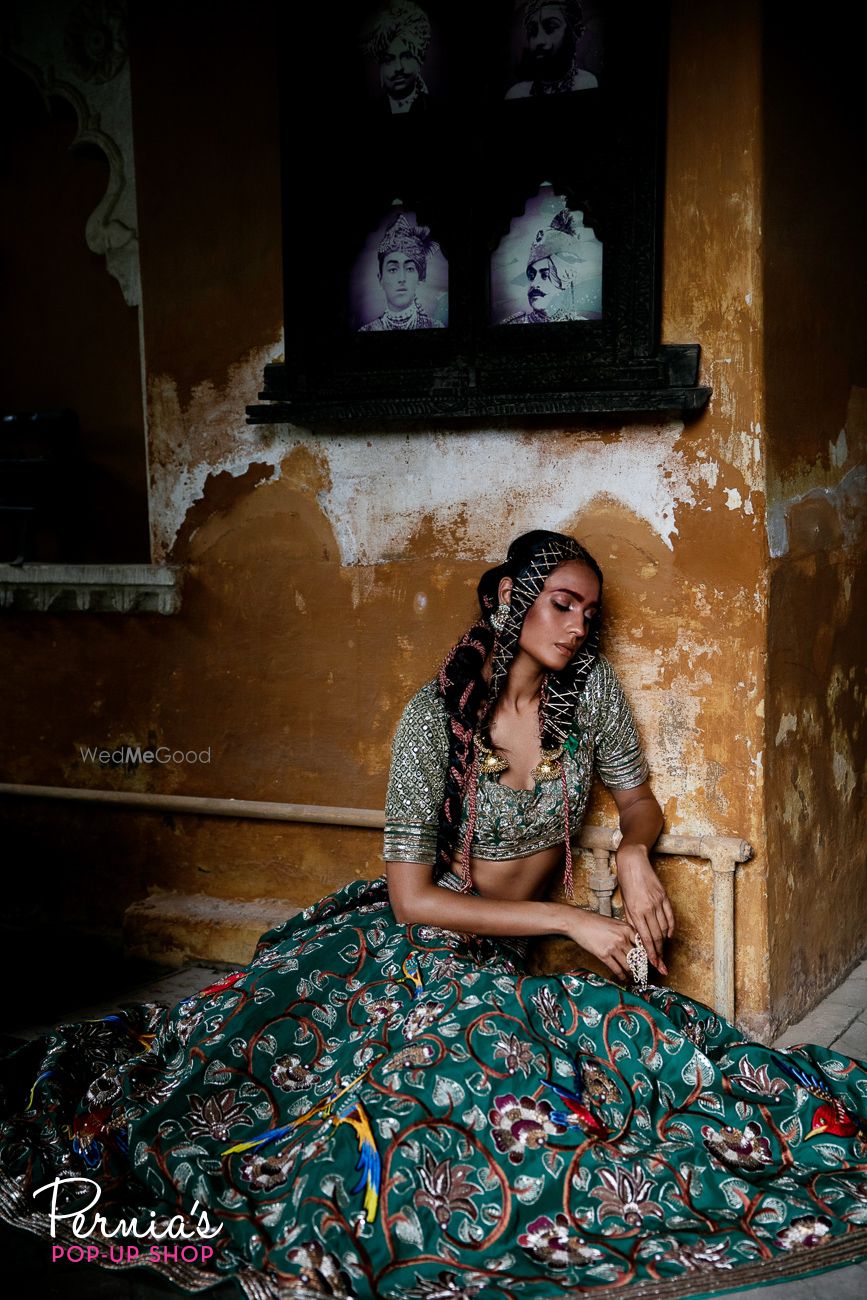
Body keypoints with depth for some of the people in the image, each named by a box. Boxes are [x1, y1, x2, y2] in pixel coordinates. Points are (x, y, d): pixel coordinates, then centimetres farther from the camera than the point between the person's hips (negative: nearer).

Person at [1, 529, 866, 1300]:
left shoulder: (591, 688, -6)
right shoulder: (435, 717, -19)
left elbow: (637, 799, 10)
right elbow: (412, 897, -20)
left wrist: (634, 854, -14)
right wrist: (568, 920, -23)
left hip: (497, 966, 6)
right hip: (409, 945, -5)